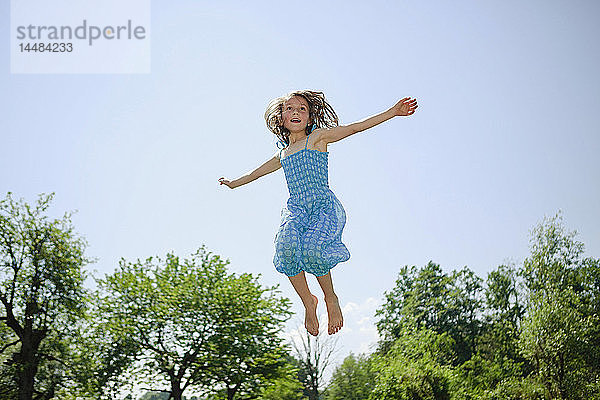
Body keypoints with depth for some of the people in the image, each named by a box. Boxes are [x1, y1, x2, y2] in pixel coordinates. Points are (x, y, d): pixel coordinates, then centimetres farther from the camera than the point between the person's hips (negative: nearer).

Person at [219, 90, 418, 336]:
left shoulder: (318, 137, 11)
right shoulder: (282, 155, 26)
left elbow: (355, 127, 2)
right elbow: (257, 172, 44)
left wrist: (392, 112, -7)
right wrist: (234, 183, 58)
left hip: (324, 205, -4)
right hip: (296, 208, 4)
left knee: (312, 247, -33)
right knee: (286, 243, -31)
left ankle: (331, 298, -6)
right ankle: (308, 302, -12)